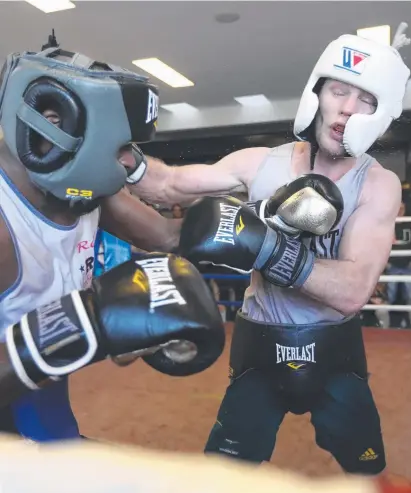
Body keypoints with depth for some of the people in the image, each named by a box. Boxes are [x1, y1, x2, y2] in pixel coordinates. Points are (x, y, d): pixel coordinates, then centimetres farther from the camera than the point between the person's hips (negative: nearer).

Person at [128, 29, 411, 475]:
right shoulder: (260, 163, -8)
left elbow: (352, 290, -27)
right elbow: (168, 185, -11)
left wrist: (261, 244, -38)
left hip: (333, 348, 0)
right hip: (261, 344, 1)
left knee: (366, 467, 18)